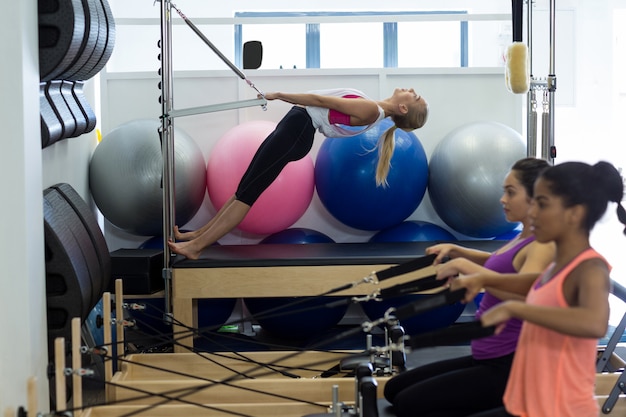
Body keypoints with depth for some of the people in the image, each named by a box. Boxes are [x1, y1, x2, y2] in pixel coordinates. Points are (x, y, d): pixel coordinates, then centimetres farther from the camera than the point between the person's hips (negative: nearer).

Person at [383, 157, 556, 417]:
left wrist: (463, 265, -30)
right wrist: (455, 251, 20)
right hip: (489, 360, 10)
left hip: (510, 368, -10)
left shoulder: (544, 246, -16)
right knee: (395, 389, 11)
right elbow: (496, 262, 35)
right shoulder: (524, 238, 12)